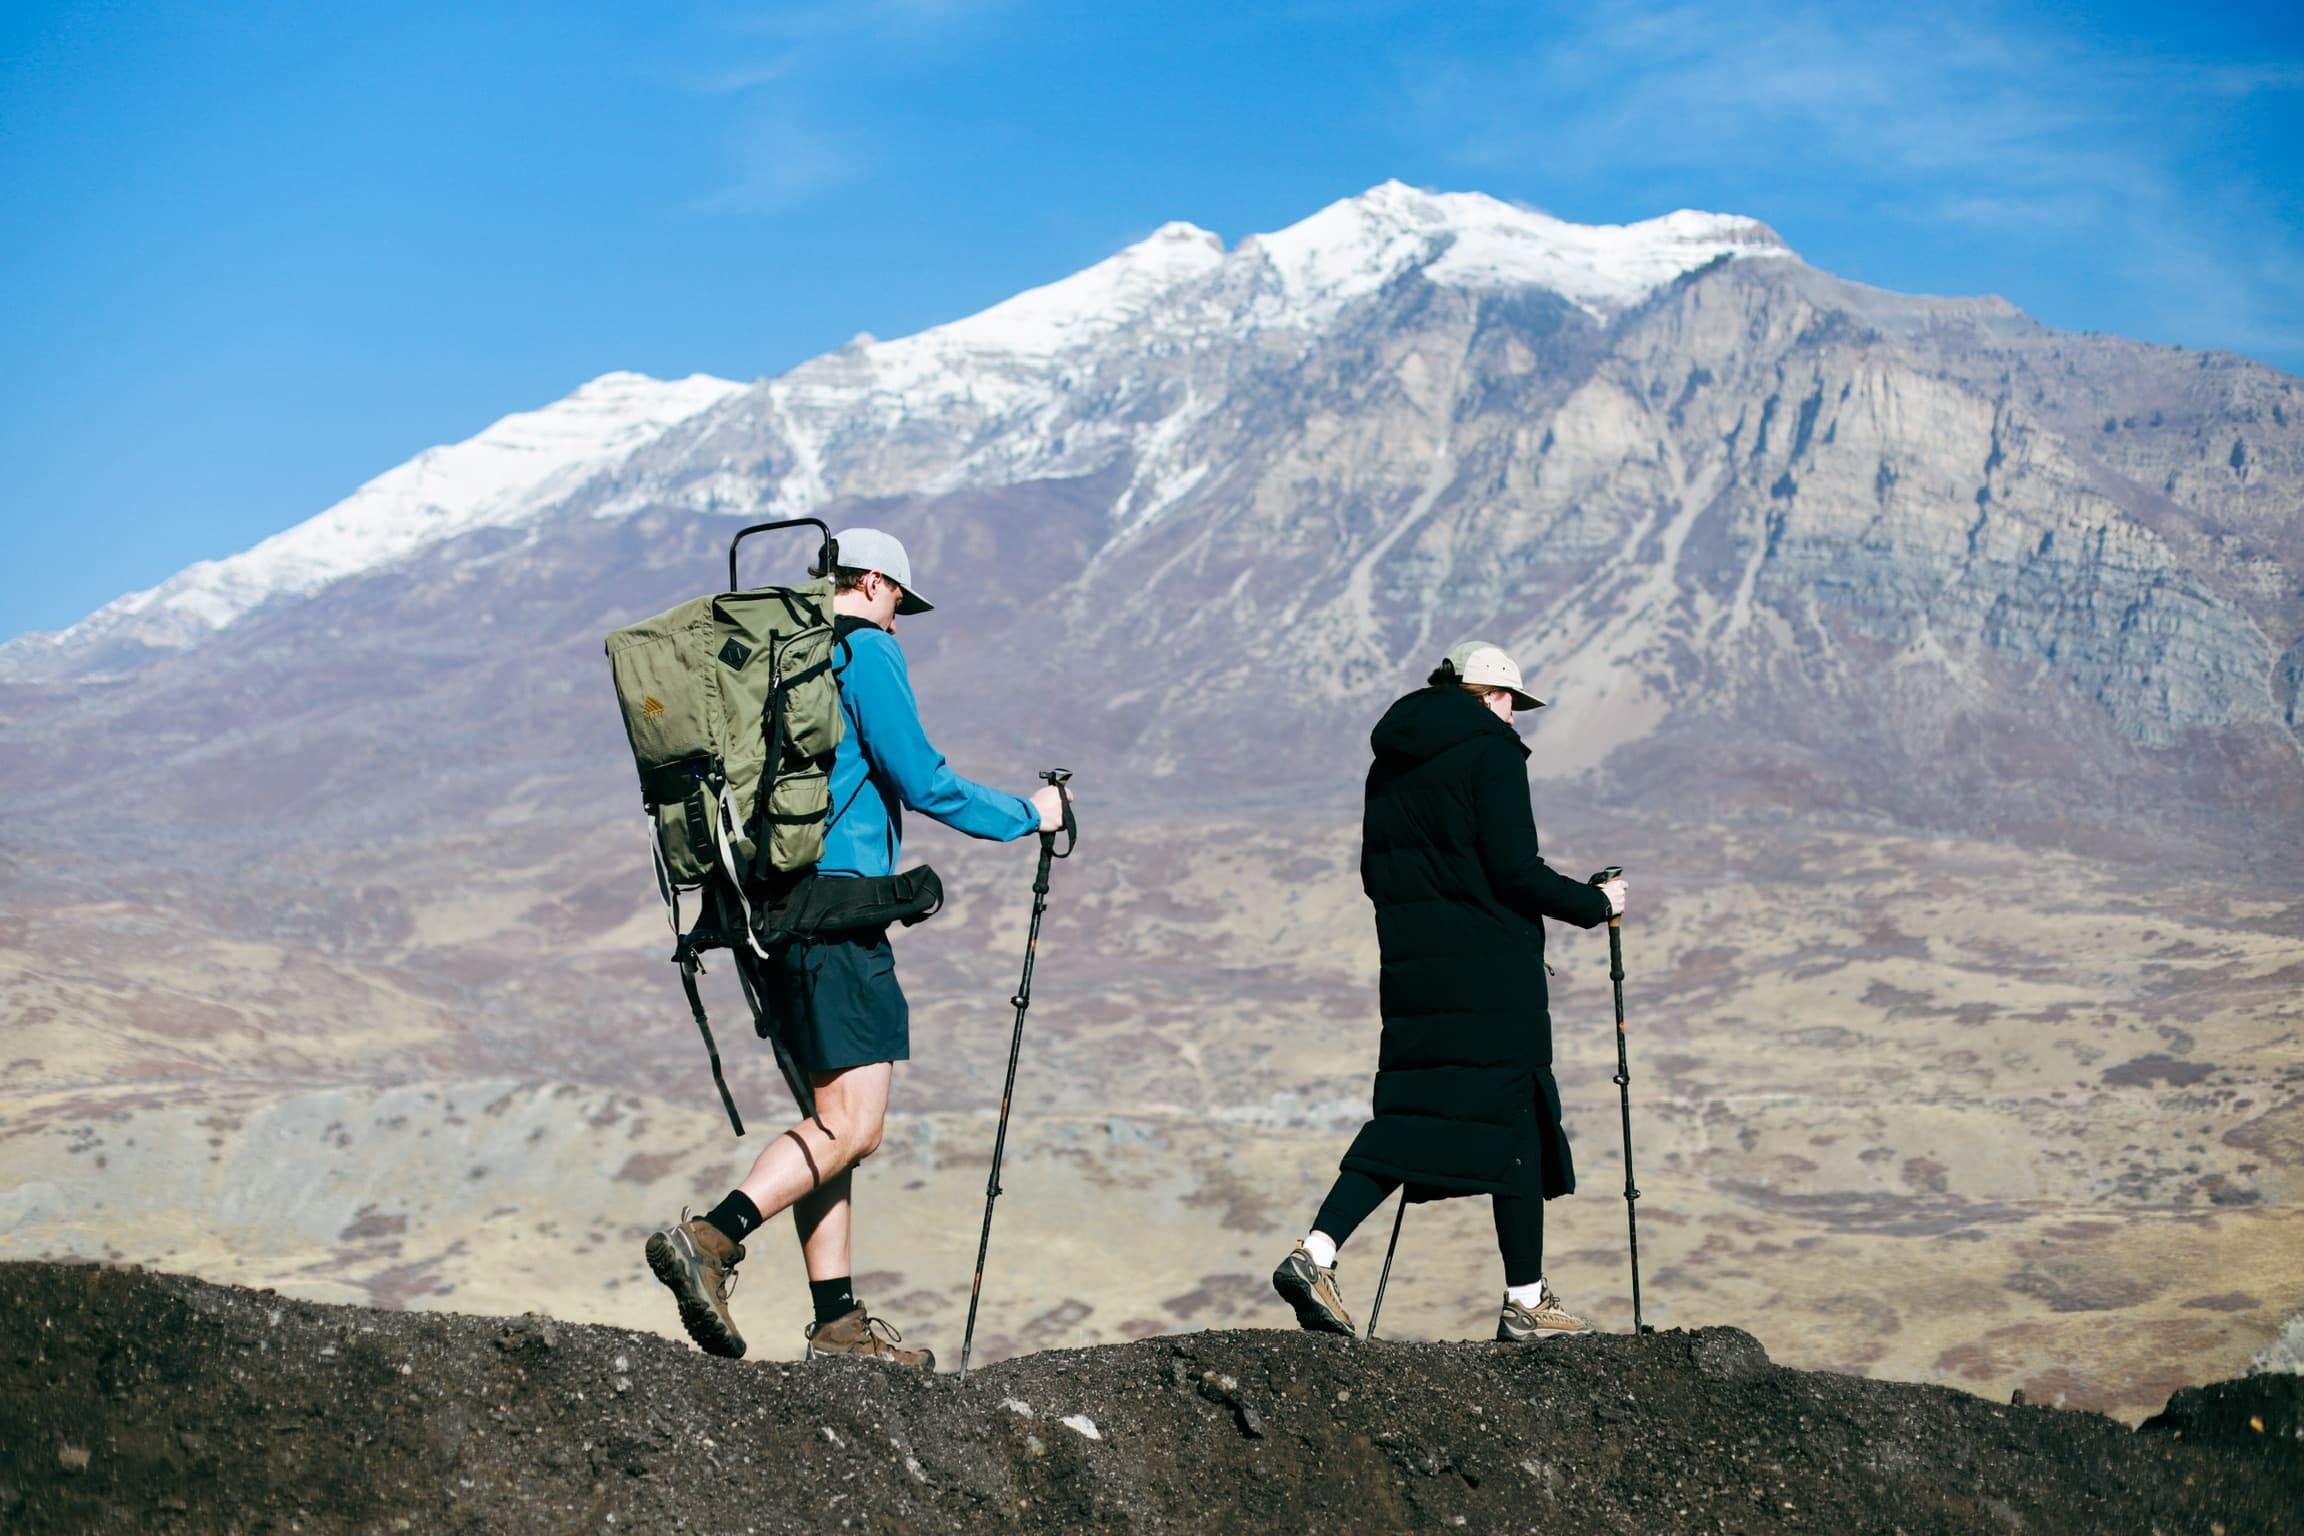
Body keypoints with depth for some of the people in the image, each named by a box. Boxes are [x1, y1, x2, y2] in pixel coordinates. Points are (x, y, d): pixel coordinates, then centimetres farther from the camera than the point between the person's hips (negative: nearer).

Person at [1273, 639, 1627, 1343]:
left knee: (1410, 1113, 8)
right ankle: (1526, 1302, 6)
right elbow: (1515, 871, -13)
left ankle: (1315, 1253, -9)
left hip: (1411, 962, 7)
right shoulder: (1491, 752, -8)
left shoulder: (1390, 759, 14)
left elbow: (1377, 872, 17)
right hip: (1490, 966, -7)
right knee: (1515, 1117, 1)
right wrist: (1595, 903, 0)